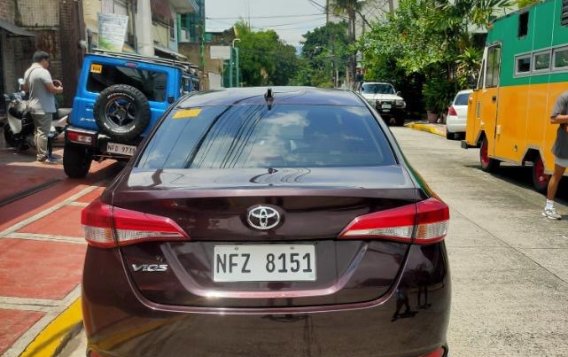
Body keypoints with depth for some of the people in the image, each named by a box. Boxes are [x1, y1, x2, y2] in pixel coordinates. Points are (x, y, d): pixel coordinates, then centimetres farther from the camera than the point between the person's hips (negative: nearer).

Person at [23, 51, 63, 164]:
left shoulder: (28, 71, 12)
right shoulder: (43, 72, -18)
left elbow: (25, 88, 22)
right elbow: (52, 89, -22)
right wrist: (59, 89, -2)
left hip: (33, 107, 10)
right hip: (44, 108, -10)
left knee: (38, 131, 16)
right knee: (43, 132, -7)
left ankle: (39, 153, 23)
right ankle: (42, 156, -6)